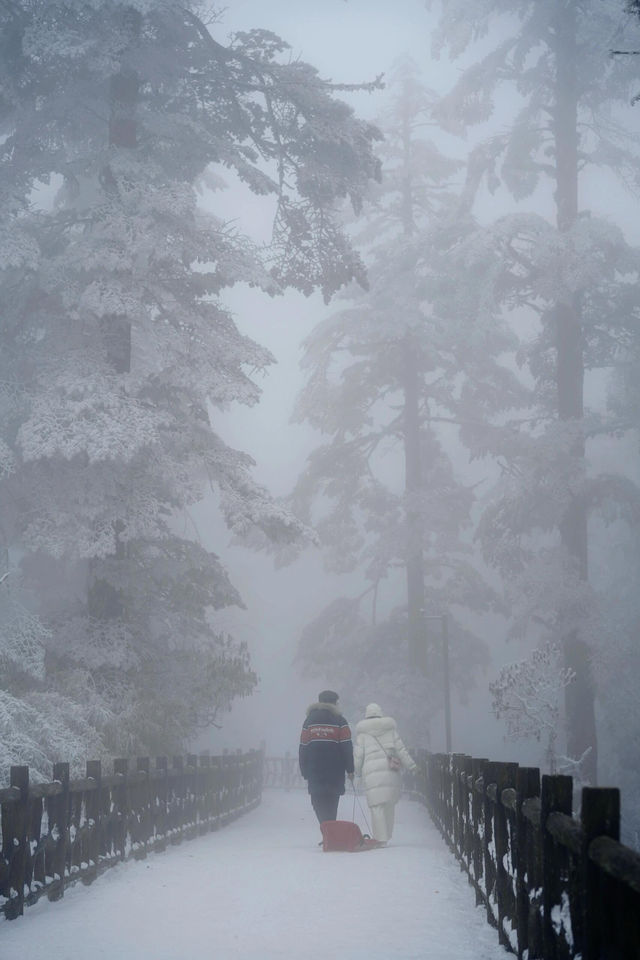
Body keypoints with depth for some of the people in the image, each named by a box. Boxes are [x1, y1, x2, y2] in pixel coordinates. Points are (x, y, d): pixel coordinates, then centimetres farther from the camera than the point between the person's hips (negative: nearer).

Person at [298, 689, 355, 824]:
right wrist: (350, 770, 4)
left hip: (314, 774, 2)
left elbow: (303, 749, 8)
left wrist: (305, 773, 12)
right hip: (335, 774, -2)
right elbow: (347, 747, -3)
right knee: (331, 807, 3)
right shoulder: (339, 721, 0)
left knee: (320, 806, 4)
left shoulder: (309, 721, 9)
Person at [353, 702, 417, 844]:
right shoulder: (390, 729, 11)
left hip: (372, 771, -3)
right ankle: (386, 836, 16)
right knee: (389, 805, 12)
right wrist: (411, 765, 16)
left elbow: (358, 754, 5)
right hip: (391, 771, 3)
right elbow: (400, 749, 10)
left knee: (377, 807, -5)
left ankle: (381, 838, -12)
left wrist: (357, 771, 17)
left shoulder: (362, 733, 6)